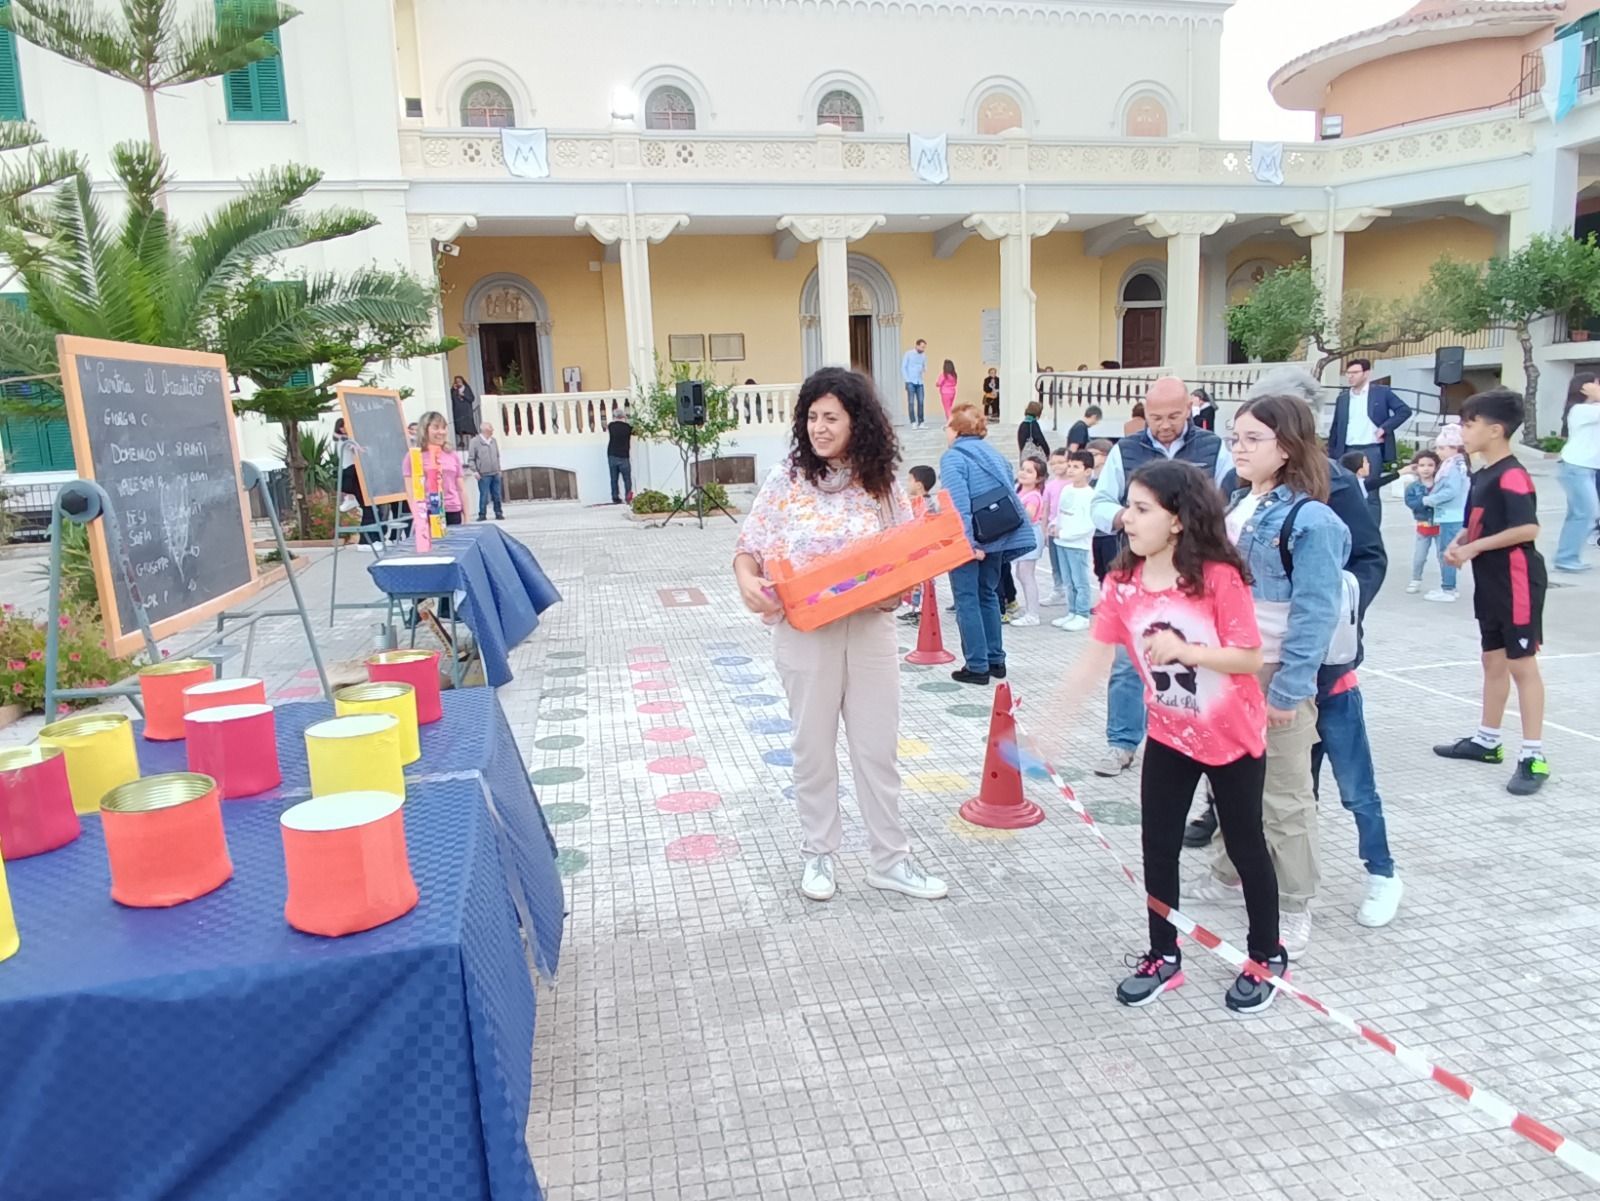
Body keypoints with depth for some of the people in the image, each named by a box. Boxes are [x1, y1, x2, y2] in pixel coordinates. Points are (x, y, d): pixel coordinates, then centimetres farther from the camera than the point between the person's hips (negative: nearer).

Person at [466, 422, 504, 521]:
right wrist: (475, 471, -11)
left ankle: (499, 513, 16)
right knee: (484, 495, -5)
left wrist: (499, 469, 16)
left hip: (495, 474, 5)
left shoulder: (493, 441, 12)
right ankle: (482, 515, 5)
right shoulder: (475, 442, -5)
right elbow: (471, 459, -5)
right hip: (484, 475, -5)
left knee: (497, 495, 7)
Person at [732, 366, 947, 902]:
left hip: (870, 627, 2)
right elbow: (747, 548, 0)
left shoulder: (881, 482, 1)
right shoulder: (787, 478, -3)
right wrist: (748, 582, -21)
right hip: (804, 629, -1)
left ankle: (891, 860, 24)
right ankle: (820, 854, 29)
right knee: (813, 746, 11)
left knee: (879, 746, 9)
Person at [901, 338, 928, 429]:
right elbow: (903, 367, -2)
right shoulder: (908, 354, -3)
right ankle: (913, 422, -5)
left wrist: (925, 370, -11)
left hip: (919, 382, 4)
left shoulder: (924, 355, 6)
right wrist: (907, 380, -9)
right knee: (911, 402, -6)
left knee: (920, 402, 0)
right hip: (910, 382, -4)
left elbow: (925, 367, 13)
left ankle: (921, 422, 6)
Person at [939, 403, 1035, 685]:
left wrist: (968, 541, -25)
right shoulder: (993, 453, 13)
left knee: (967, 600, 1)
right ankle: (996, 660, 23)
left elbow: (959, 503, -21)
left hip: (968, 540, -7)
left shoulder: (953, 457, -9)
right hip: (998, 538, 7)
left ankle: (977, 667, 1)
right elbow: (1010, 494, 13)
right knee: (988, 595, 18)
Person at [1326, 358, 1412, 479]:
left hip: (1372, 450, -3)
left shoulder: (1382, 392, 3)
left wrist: (1385, 428, -10)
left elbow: (1405, 410, -1)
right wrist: (1331, 456, 9)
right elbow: (1335, 428, 15)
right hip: (1348, 451, 3)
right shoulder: (1342, 398, 13)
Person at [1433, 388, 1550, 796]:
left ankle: (1534, 757, 3)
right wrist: (1458, 544, 1)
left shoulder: (1512, 475, -17)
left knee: (1522, 663, -4)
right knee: (1493, 660, 17)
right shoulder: (1482, 475, 12)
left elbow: (1528, 528, -25)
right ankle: (1487, 740, 28)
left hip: (1516, 581, -10)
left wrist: (1474, 548, -20)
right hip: (1490, 582, 10)